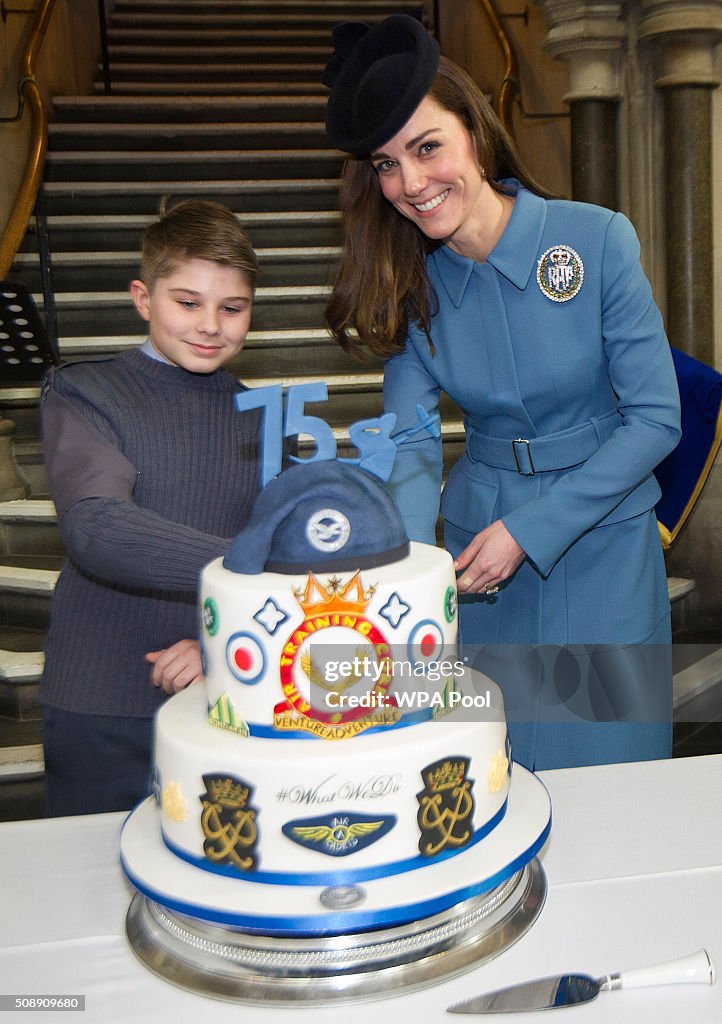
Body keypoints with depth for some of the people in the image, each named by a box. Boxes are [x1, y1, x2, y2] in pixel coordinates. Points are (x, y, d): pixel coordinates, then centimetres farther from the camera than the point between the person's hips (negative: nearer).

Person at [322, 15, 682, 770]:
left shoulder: (597, 239, -14)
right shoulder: (411, 284, -5)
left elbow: (656, 418, -12)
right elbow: (409, 446, -11)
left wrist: (529, 530, -16)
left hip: (604, 545, -2)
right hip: (479, 548, 2)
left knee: (616, 769, 12)